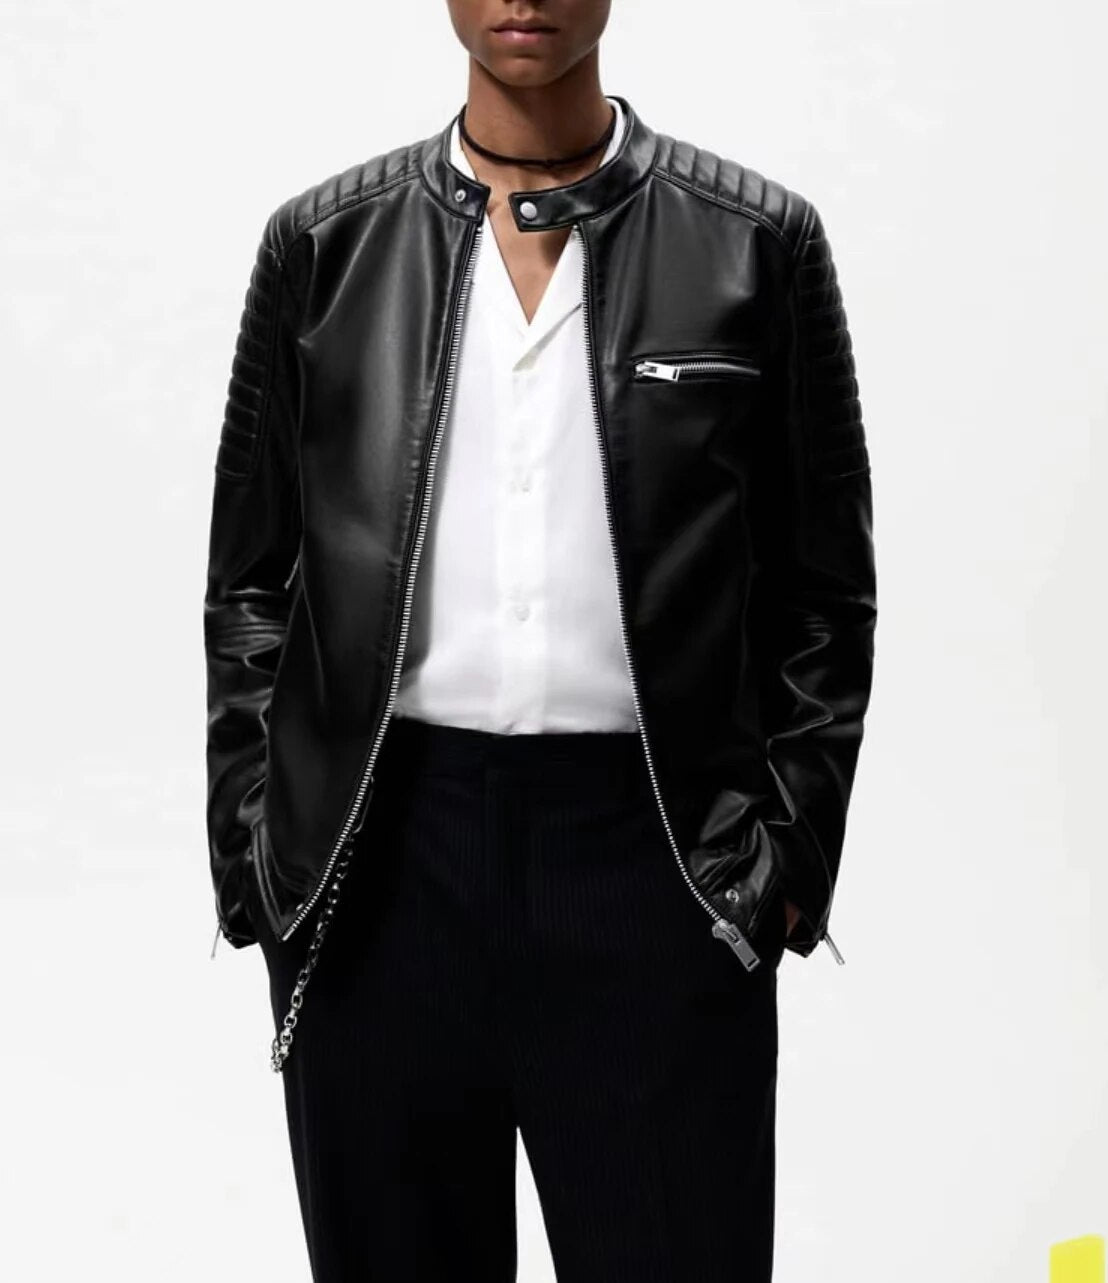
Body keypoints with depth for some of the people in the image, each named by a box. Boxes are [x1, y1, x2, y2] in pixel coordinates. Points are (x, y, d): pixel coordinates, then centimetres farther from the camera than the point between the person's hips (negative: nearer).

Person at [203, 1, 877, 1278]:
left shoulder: (759, 240, 3)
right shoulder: (323, 242, 7)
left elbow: (824, 590, 6)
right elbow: (249, 582, 9)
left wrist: (789, 855, 0)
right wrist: (254, 861, 4)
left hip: (653, 859, -1)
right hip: (381, 860, 2)